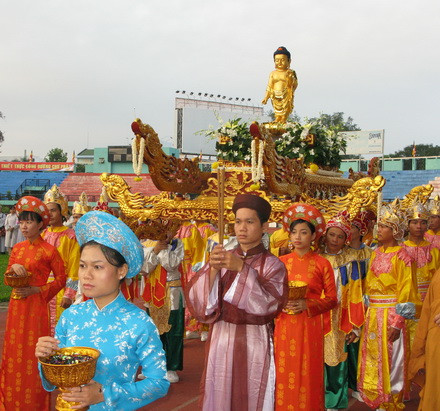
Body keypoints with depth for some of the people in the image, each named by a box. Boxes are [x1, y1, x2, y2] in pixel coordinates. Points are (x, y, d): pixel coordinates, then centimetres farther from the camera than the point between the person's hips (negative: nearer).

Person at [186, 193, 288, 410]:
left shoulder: (273, 265, -3)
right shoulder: (221, 259, 5)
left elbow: (267, 303, -19)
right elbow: (198, 300, -6)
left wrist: (242, 268, -25)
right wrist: (213, 269, -21)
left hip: (255, 343, -2)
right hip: (222, 340, 2)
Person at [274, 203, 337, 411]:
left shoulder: (322, 264, -1)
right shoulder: (281, 262, 6)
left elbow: (332, 298, 0)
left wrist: (307, 304, -14)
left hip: (310, 325, -2)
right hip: (284, 326, 2)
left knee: (307, 373, 2)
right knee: (285, 373, 5)